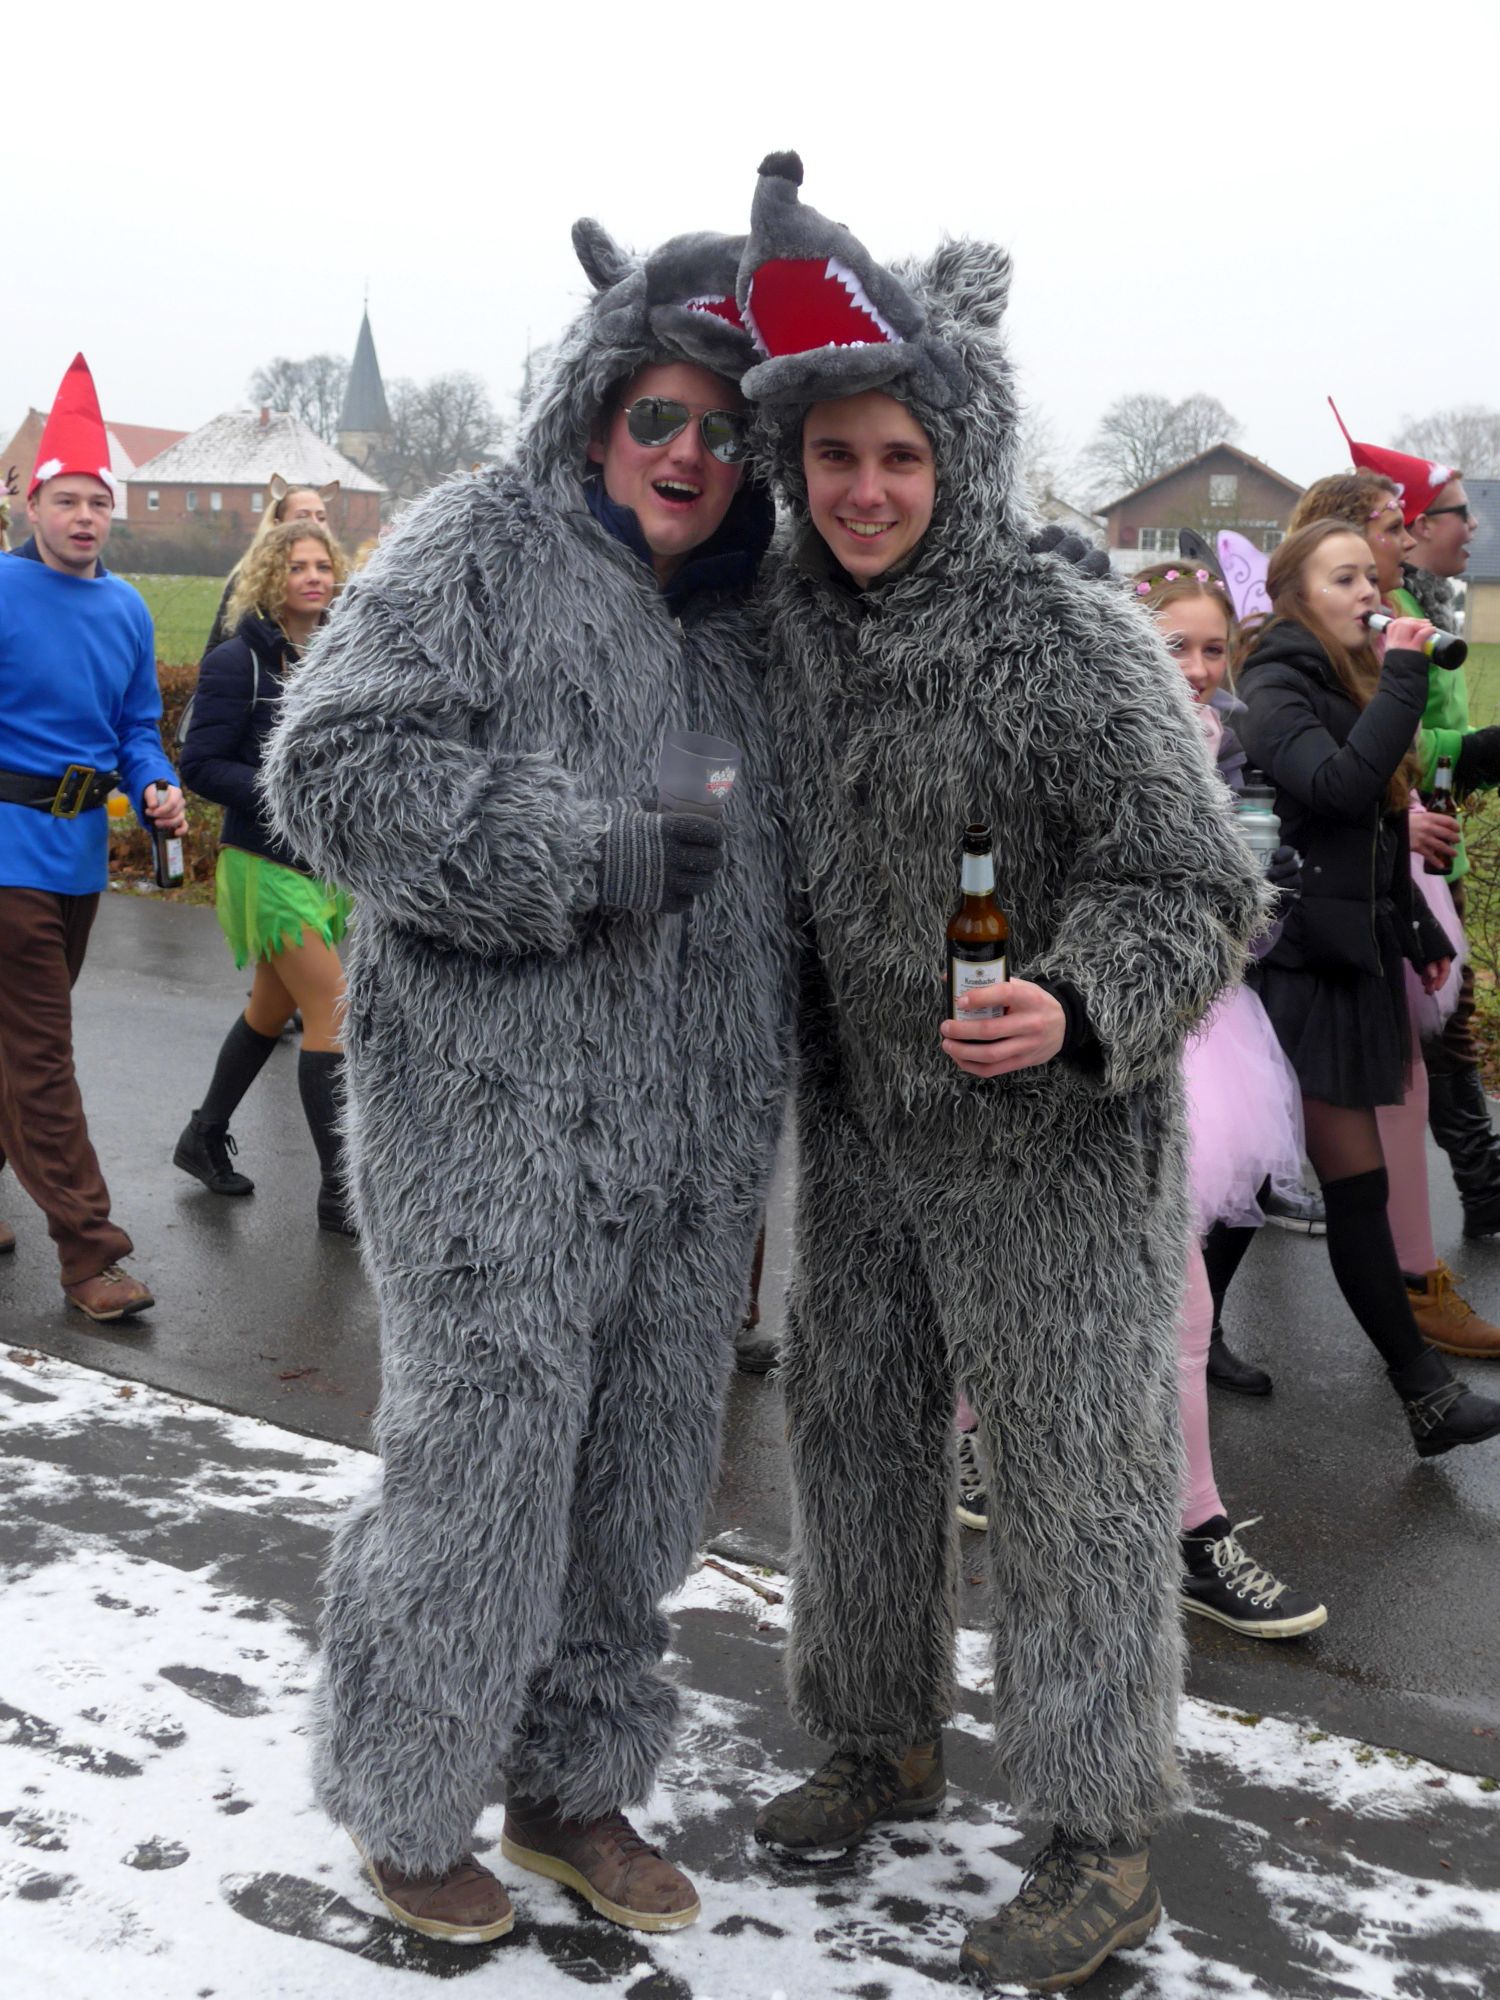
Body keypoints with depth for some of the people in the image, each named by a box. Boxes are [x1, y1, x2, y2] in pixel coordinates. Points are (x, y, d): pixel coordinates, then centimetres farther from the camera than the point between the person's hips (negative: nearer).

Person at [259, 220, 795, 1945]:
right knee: (480, 1470, 1)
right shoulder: (481, 548, -5)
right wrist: (583, 856, -19)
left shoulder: (731, 618, 17)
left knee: (638, 1481, 14)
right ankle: (406, 1807, 24)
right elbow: (332, 769, -16)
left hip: (690, 1141, 7)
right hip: (498, 1121, -7)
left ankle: (575, 1786, 33)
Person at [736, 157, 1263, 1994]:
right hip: (858, 1106, 7)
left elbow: (1193, 890, -17)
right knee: (852, 1420, 17)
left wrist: (1079, 1005, -34)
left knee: (1069, 1463, 3)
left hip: (1053, 1128, -6)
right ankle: (884, 1742, 39)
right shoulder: (783, 619, 0)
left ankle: (1103, 1844, 21)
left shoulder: (1071, 641, -19)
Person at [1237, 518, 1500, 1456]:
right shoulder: (1276, 689, -10)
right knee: (1359, 1184, -8)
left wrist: (1423, 935, 22)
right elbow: (1341, 786, -28)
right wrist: (1403, 676, -21)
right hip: (1304, 963, -8)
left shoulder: (1349, 685, 17)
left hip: (1356, 958, 9)